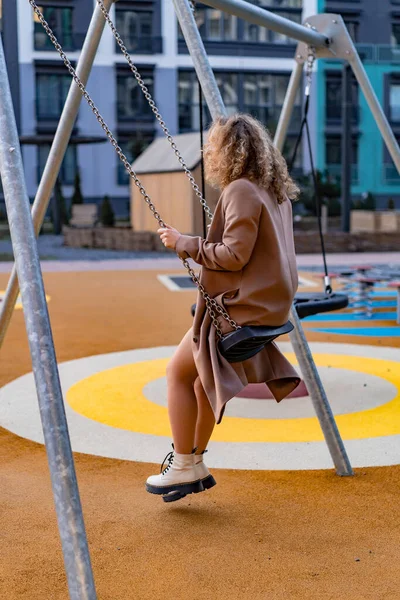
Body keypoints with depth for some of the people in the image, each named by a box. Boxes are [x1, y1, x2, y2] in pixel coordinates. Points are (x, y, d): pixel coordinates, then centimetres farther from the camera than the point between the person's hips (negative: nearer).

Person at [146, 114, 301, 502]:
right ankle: (194, 465, 24)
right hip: (267, 303, 10)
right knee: (200, 373, 19)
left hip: (242, 308, -10)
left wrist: (185, 244, -14)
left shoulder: (241, 190, -16)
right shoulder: (275, 191, 13)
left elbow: (235, 255, -22)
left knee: (179, 373, 3)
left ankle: (184, 466, 10)